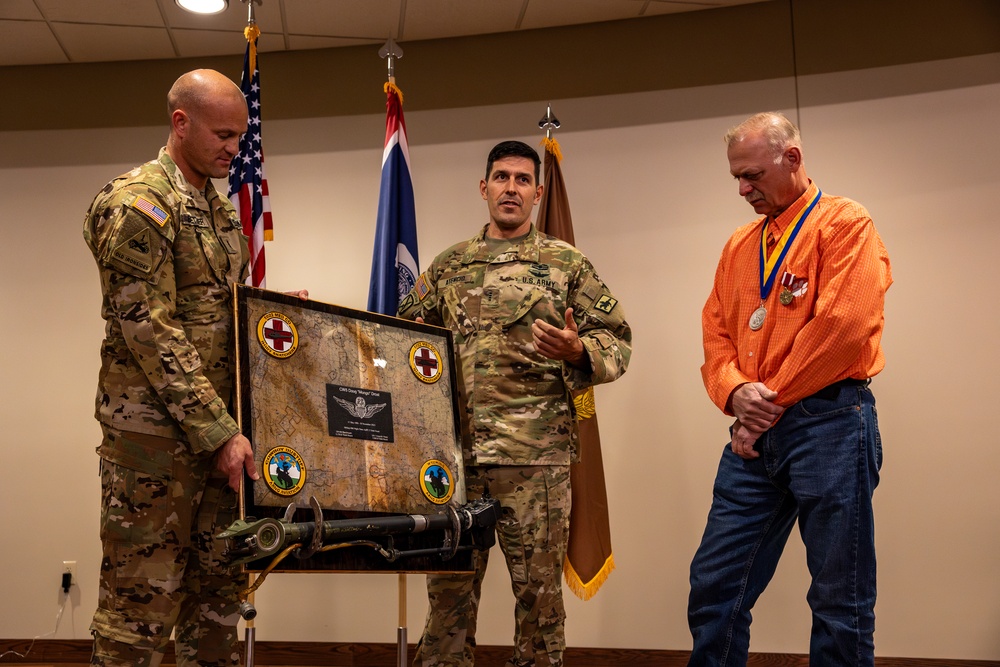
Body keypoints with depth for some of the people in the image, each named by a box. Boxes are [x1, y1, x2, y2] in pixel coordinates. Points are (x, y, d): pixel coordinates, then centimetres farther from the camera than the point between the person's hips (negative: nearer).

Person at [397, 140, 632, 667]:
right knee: (449, 584, 8)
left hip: (535, 452, -2)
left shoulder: (566, 263, 7)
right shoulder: (448, 265, 15)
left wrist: (576, 351, -17)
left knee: (538, 585, 4)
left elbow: (615, 341, 3)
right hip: (454, 449, 3)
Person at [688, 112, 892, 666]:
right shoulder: (738, 246, 18)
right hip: (754, 434, 6)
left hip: (828, 421, -6)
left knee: (840, 601, 3)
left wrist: (770, 402, -10)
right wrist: (736, 393, -7)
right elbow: (716, 334, 14)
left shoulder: (844, 224, -3)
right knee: (714, 586, 6)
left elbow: (843, 325, -14)